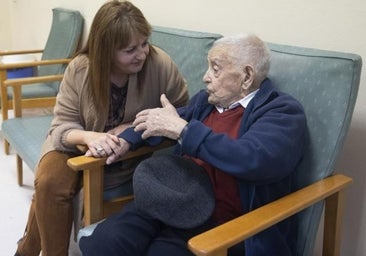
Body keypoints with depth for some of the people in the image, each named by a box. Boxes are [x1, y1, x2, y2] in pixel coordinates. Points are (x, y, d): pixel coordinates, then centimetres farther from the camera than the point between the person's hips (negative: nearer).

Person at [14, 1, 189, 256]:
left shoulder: (160, 64, -21)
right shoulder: (79, 69, -17)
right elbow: (63, 125, -14)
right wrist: (89, 136, -38)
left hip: (132, 149, -2)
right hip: (80, 143, 2)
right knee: (49, 183, -26)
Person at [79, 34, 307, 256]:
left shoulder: (283, 111, -5)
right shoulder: (207, 99, 15)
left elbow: (253, 160, -25)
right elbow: (160, 121, 32)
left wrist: (181, 129, -21)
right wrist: (124, 141, 13)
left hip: (220, 223, -5)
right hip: (172, 202, 5)